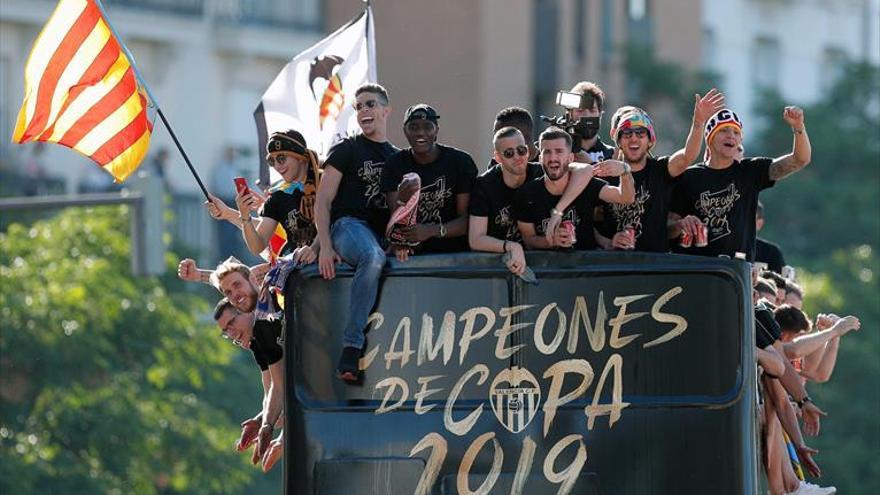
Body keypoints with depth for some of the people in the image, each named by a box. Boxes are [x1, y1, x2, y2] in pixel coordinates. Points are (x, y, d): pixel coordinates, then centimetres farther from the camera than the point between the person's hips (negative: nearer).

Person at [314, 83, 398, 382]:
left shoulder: (397, 158, 25)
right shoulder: (346, 150, 10)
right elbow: (323, 202, 3)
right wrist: (325, 247, -11)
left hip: (383, 234, 6)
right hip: (349, 226, -6)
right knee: (373, 257, -39)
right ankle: (351, 346, -43)